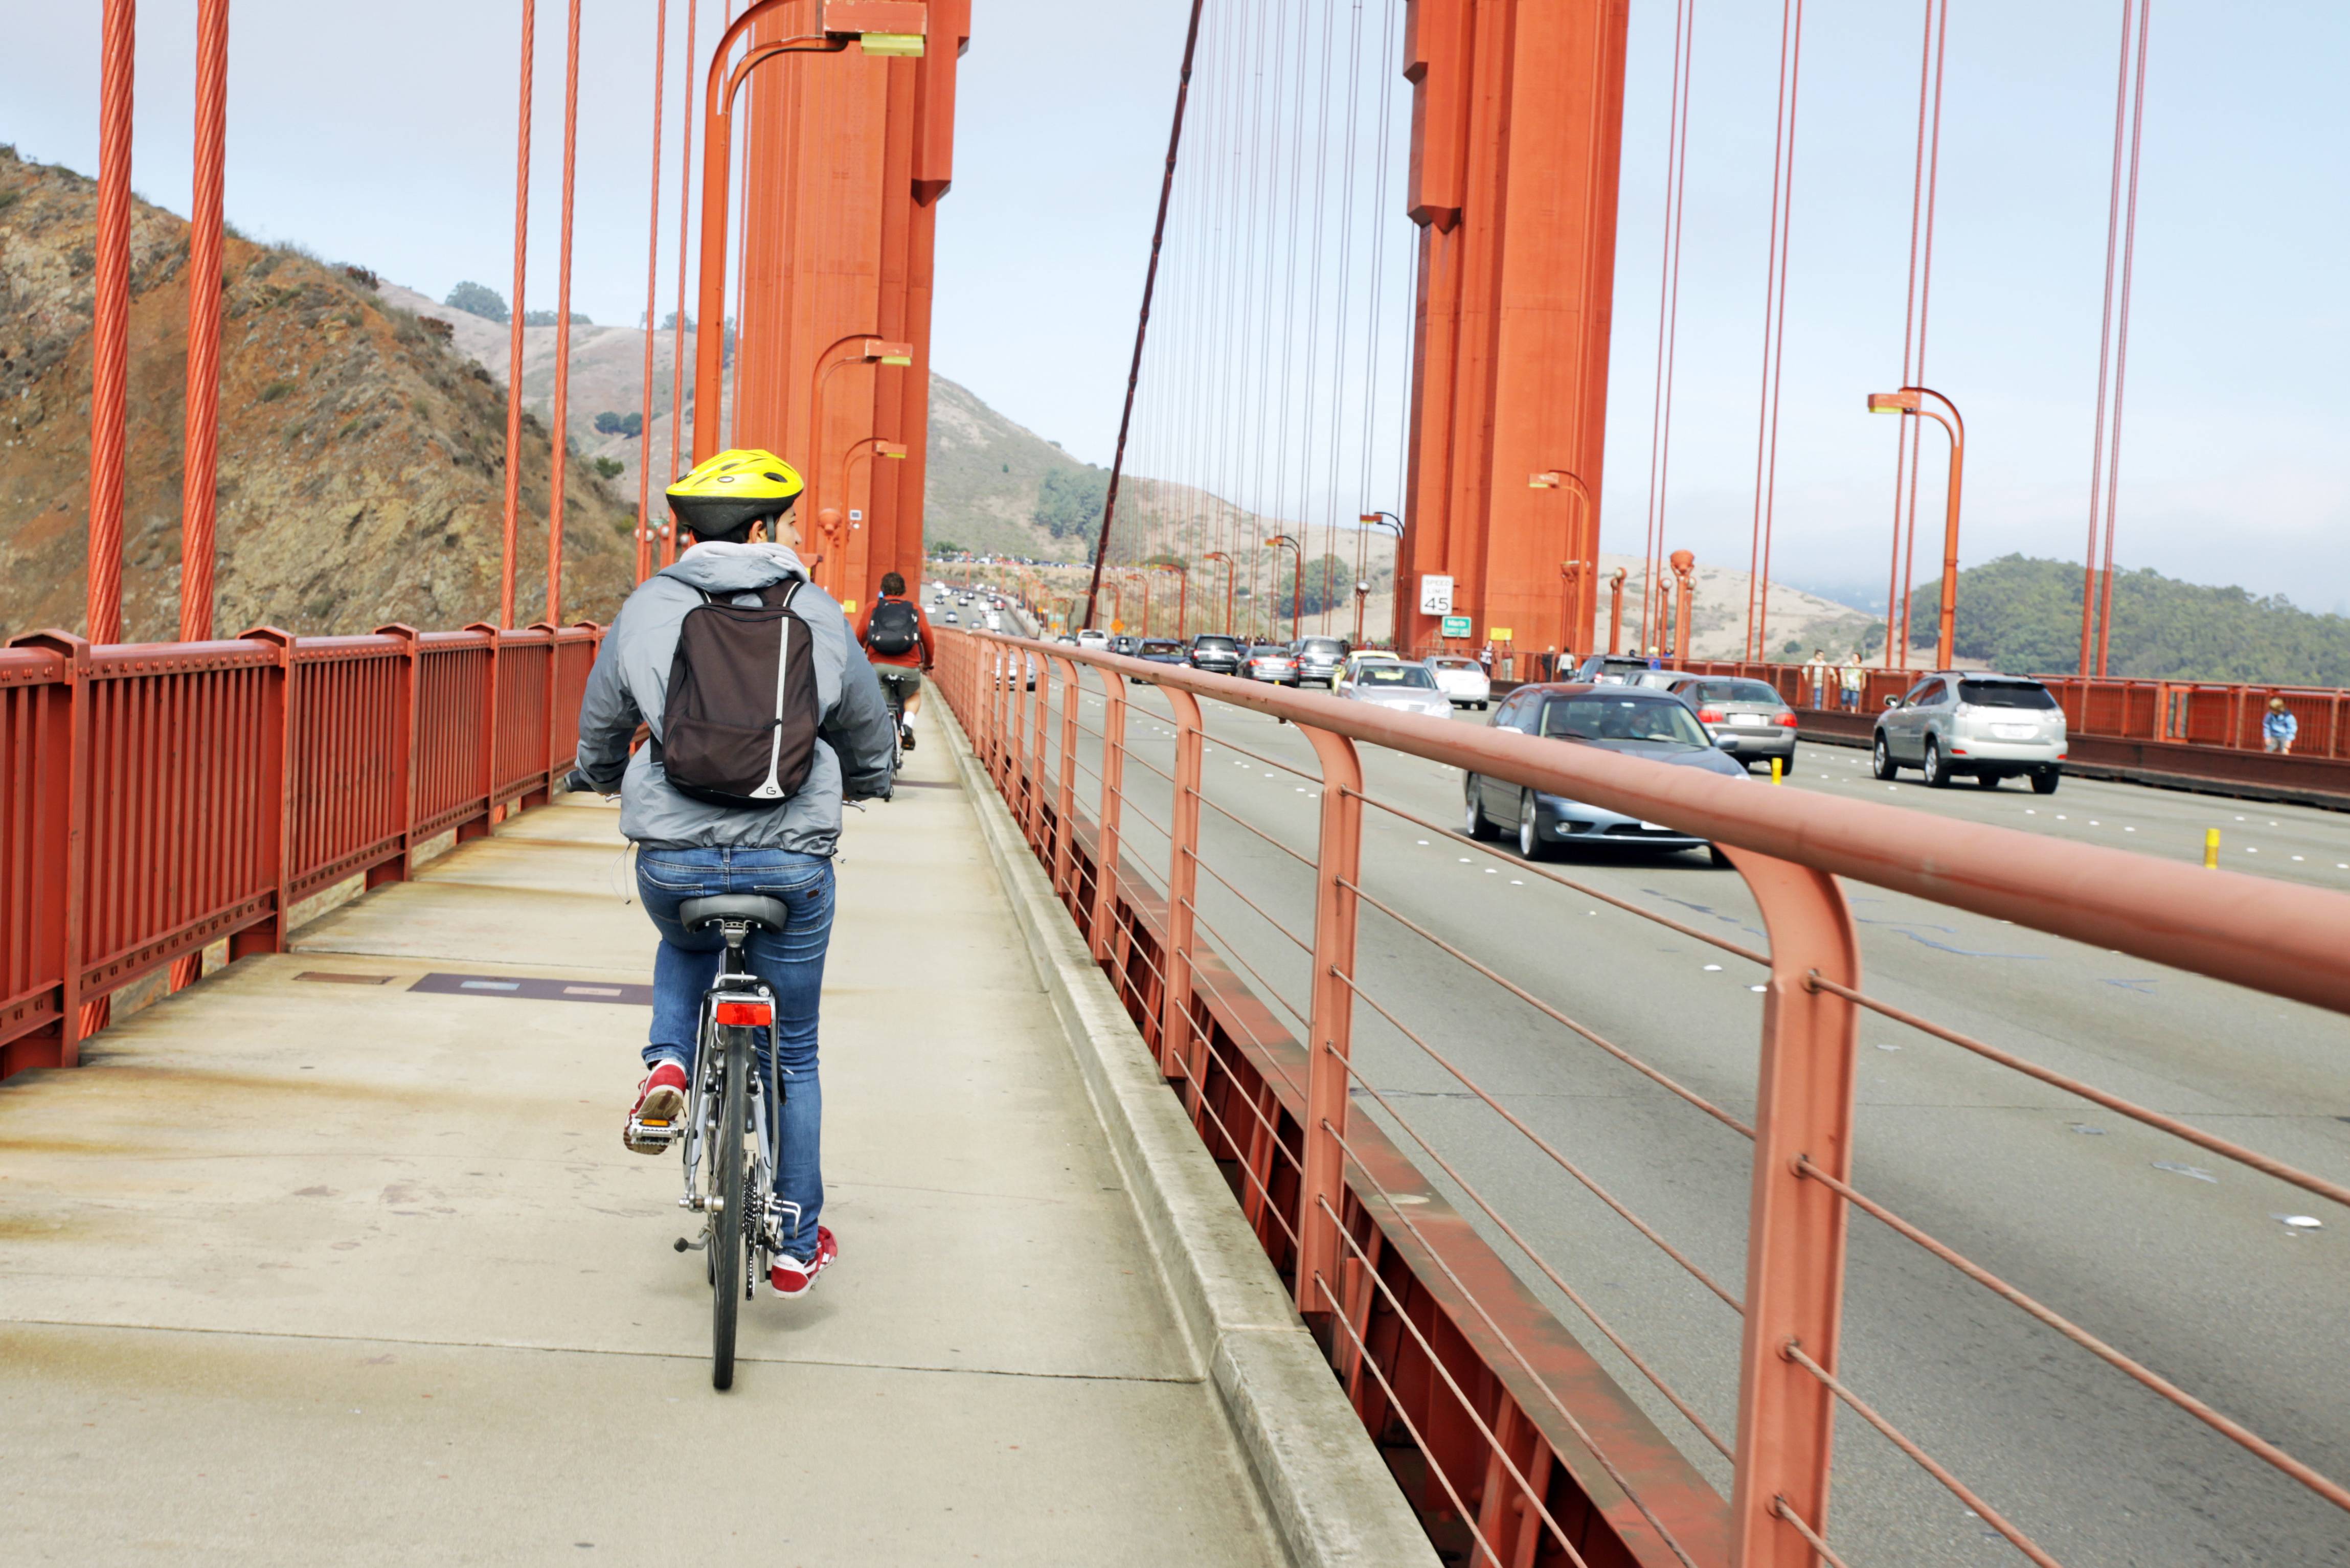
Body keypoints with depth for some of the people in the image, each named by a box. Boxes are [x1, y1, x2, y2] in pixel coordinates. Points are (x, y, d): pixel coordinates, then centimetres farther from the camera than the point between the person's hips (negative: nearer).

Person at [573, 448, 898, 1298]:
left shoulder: (647, 607, 4)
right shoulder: (817, 613, 4)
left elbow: (599, 732, 16)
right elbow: (872, 734, 16)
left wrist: (611, 780, 40)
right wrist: (865, 784, 39)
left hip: (673, 857, 1)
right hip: (791, 858, 0)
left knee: (685, 950, 37)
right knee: (794, 1052, 17)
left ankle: (667, 1063, 10)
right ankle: (797, 1243, 24)